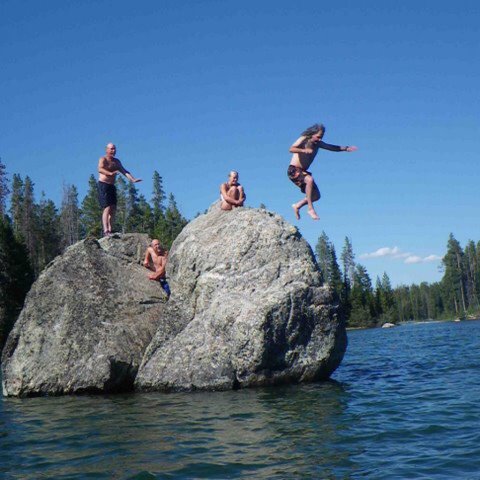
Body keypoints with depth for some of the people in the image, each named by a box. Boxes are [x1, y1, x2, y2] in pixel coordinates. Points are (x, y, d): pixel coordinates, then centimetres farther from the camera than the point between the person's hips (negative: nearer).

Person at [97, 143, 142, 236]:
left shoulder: (116, 161, 17)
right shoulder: (103, 159, -7)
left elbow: (124, 171, 14)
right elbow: (100, 169, -26)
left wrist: (133, 179, -1)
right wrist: (110, 173, -43)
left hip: (112, 186, 7)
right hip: (103, 185, -7)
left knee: (113, 209, 1)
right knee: (107, 208, -17)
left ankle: (110, 230, 3)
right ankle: (105, 231, -22)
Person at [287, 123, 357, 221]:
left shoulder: (318, 143, 7)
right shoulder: (303, 140, -13)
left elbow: (332, 147, 18)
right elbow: (291, 149, -28)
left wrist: (346, 148, 9)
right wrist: (304, 150, -44)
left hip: (303, 172, 8)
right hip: (294, 170, -8)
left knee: (316, 195, 4)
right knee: (309, 180, -35)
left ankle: (297, 206, 22)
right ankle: (311, 209, -30)